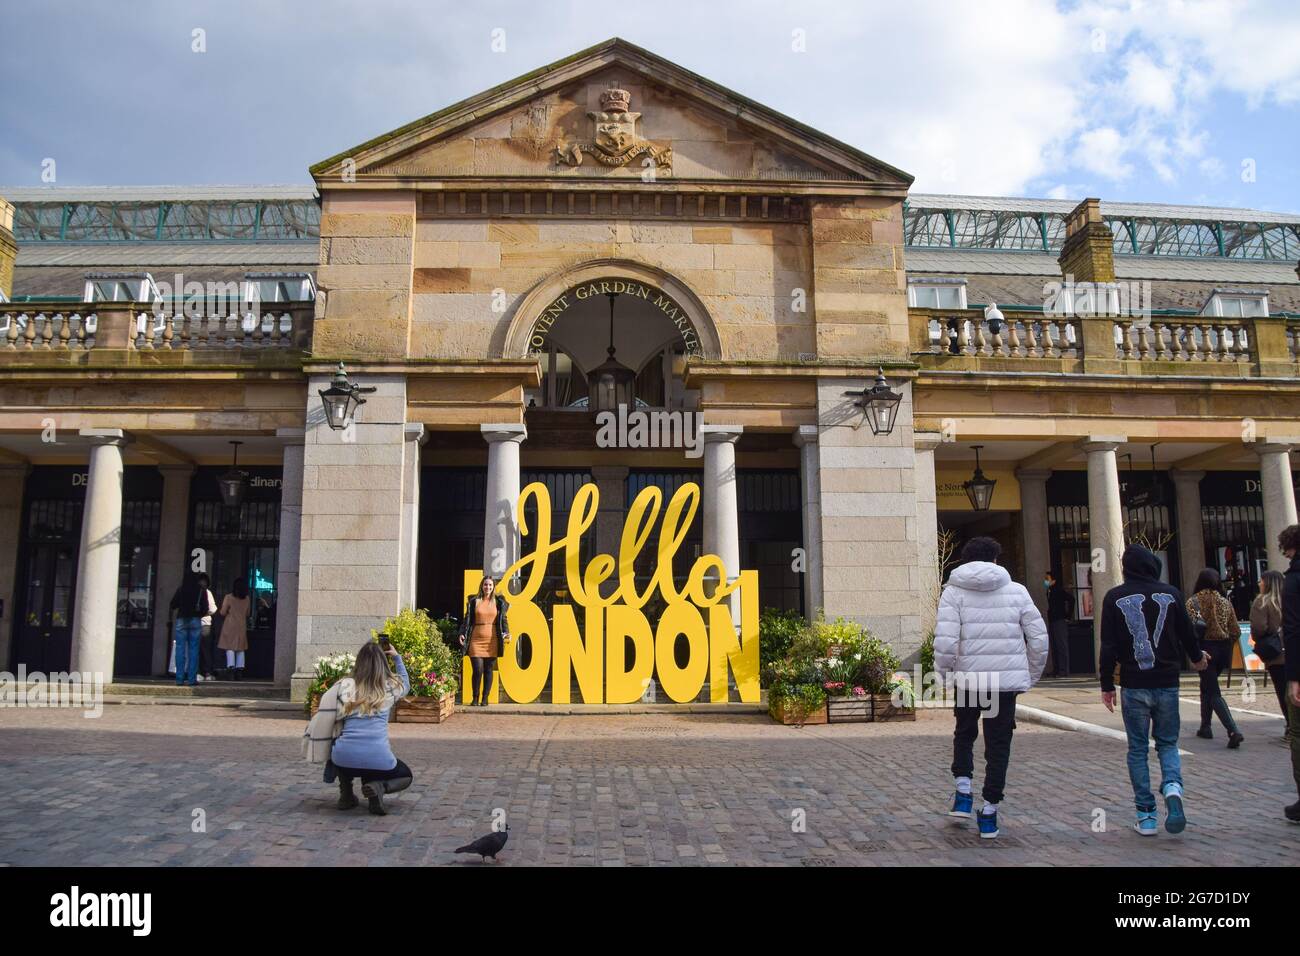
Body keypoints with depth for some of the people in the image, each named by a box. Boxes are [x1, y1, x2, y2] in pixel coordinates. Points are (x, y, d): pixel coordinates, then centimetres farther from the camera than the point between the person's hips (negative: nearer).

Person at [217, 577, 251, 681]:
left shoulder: (228, 598, -7)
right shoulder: (246, 599, 4)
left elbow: (223, 613, -6)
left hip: (230, 626, -3)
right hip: (242, 626, 3)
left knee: (230, 648, 1)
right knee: (241, 649, 8)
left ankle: (231, 669, -9)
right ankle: (240, 671, 6)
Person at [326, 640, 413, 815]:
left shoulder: (346, 685, 7)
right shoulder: (391, 686, 10)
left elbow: (335, 718, 6)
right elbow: (406, 684, 34)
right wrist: (397, 657, 42)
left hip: (344, 758, 2)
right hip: (378, 760, -2)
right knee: (406, 775, 27)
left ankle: (346, 795, 16)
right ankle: (379, 786, -6)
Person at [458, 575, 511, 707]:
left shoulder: (499, 602, 9)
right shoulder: (474, 601, 7)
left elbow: (503, 619, 9)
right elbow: (467, 619, 6)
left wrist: (505, 632, -7)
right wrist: (462, 633, -7)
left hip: (492, 640, 1)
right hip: (476, 639, -1)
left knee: (488, 670, 3)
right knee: (477, 670, -6)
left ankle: (485, 698, 12)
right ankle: (475, 698, 8)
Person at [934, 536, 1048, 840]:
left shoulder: (954, 592, -3)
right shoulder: (1017, 591, 3)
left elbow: (945, 640, -14)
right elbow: (1038, 638, 3)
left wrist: (944, 672, 1)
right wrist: (1031, 676, 15)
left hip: (968, 678, -1)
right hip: (1007, 679, 1)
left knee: (964, 734, 23)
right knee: (998, 745, 11)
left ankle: (963, 793, 14)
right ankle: (989, 812, 14)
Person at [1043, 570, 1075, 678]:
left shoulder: (1059, 590, -10)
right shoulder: (1049, 592, 16)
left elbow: (1071, 598, -22)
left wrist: (1068, 616, -18)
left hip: (1060, 621, -9)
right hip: (1052, 622, 9)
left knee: (1062, 646, -8)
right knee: (1054, 647, 10)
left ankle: (1064, 671, -6)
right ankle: (1056, 670, 14)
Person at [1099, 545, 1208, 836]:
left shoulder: (1114, 597, -4)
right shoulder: (1171, 593, 0)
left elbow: (1108, 646, -5)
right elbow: (1187, 633, 9)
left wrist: (1107, 684, 2)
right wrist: (1197, 657, 31)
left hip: (1134, 686, -1)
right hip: (1167, 684, 2)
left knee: (1138, 749, 8)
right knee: (1167, 743, 15)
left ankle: (1146, 814, 6)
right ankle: (1173, 786, -13)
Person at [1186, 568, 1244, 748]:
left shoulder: (1193, 602, -5)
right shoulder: (1225, 602, 6)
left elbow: (1189, 627, -16)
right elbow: (1235, 631, 6)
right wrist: (1227, 648, 19)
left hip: (1205, 648, -5)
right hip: (1223, 649, 5)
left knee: (1213, 692, -3)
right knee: (1207, 687, 21)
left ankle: (1234, 730, -18)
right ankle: (1205, 727, 27)